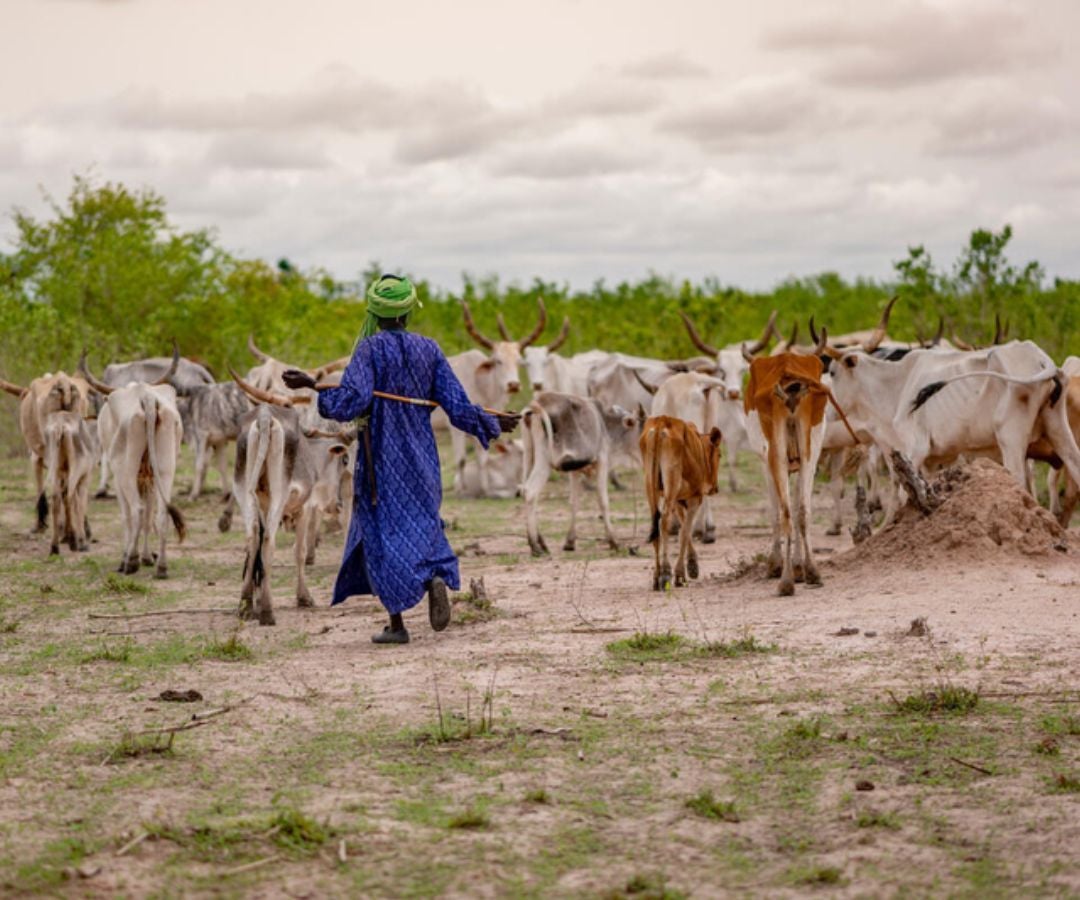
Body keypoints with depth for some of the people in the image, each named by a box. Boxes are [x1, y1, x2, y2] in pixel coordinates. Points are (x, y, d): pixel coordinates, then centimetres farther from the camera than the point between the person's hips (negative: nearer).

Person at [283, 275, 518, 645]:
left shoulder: (370, 348, -10)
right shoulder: (428, 350, 2)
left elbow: (351, 400, -23)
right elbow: (458, 407, 0)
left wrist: (313, 385, -15)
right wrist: (492, 424, 15)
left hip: (381, 457, -4)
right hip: (420, 456, 4)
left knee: (383, 533, 3)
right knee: (421, 522, 17)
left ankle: (396, 624, 1)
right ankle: (436, 576, -14)